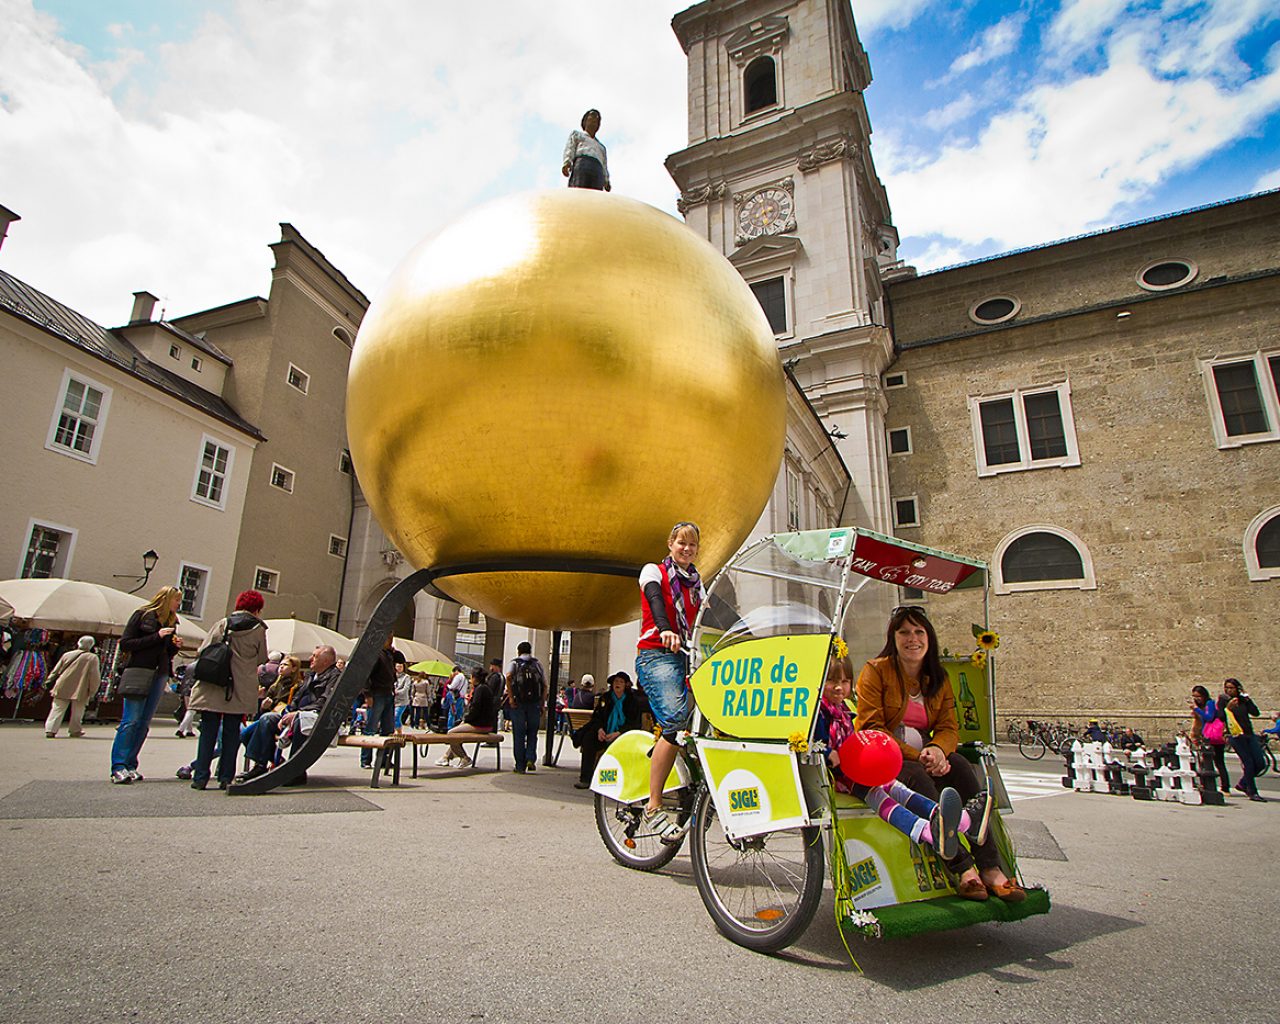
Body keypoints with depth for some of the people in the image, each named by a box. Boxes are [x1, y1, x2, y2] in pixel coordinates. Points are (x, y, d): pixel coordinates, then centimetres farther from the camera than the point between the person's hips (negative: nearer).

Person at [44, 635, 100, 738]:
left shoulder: (67, 654, 5)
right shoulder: (93, 658, -6)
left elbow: (56, 671, 12)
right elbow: (95, 677, -7)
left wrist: (50, 684, 22)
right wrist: (92, 691, 3)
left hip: (62, 689, 3)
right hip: (80, 691, -3)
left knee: (57, 710, 8)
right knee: (77, 712, 10)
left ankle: (50, 729, 3)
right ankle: (74, 730, 16)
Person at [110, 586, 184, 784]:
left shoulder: (172, 621, 17)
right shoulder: (142, 615, 1)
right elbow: (125, 644, -6)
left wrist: (176, 646, 0)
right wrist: (156, 637, -13)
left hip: (160, 675, 5)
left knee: (144, 723, 4)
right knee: (131, 720, -10)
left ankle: (130, 765, 8)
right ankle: (118, 766, -9)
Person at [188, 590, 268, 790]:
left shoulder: (221, 624, 4)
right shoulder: (258, 629, -1)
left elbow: (201, 652, 4)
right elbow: (261, 660, 6)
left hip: (212, 687, 1)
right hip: (241, 690, -1)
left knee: (208, 731, 8)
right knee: (231, 732, 7)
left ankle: (200, 776, 7)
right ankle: (226, 777, 8)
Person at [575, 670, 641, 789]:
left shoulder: (632, 700, 2)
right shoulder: (605, 697, 13)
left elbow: (634, 723, -4)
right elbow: (596, 716, 10)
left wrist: (618, 733, -19)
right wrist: (600, 729, -13)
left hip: (623, 734, -3)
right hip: (605, 733, 4)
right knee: (588, 738, -24)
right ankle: (585, 778, -24)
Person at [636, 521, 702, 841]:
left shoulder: (696, 581, 24)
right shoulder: (654, 571, 6)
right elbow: (655, 601, -15)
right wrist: (666, 630, -35)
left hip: (687, 657, 6)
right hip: (657, 655, -6)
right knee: (675, 723, -24)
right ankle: (653, 808, -16)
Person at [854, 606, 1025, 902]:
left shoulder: (938, 677, 13)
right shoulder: (875, 671, -4)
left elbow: (949, 728, 6)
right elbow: (872, 728, -12)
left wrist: (937, 749, -18)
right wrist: (916, 756, -21)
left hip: (925, 757, 5)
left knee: (958, 765, -26)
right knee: (917, 777, -34)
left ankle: (991, 868, -26)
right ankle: (963, 869, -32)